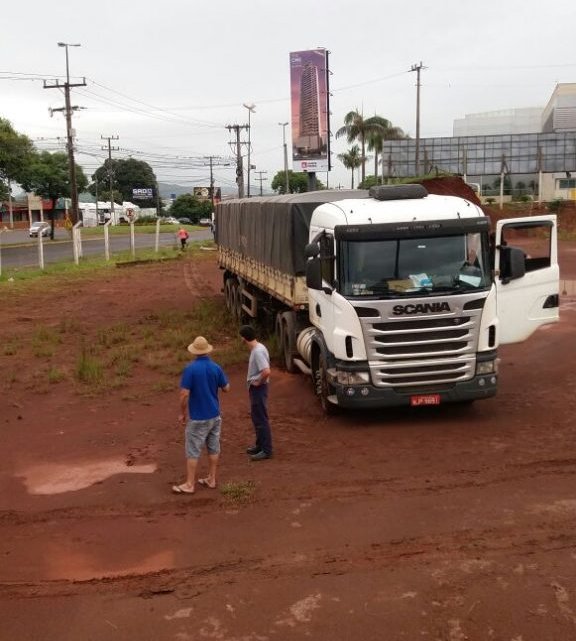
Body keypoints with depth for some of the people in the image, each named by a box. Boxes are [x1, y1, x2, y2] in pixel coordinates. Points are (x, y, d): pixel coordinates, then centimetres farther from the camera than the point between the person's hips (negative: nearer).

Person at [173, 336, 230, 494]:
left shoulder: (190, 368, -17)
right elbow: (226, 388, 6)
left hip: (198, 417, -5)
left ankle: (189, 485, 7)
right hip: (214, 415, 5)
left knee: (193, 451, 2)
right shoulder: (216, 367, -3)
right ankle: (211, 479, 22)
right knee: (213, 448, 14)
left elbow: (184, 394, -18)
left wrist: (182, 413, -5)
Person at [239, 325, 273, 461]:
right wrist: (255, 381, 13)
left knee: (261, 419, -3)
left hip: (258, 388, -10)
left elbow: (266, 371, -33)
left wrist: (259, 382, -18)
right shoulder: (257, 348, 7)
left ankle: (266, 450, 4)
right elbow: (263, 369, 21)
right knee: (256, 417, 19)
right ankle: (260, 445, 30)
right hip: (255, 388, 10)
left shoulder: (258, 351, -24)